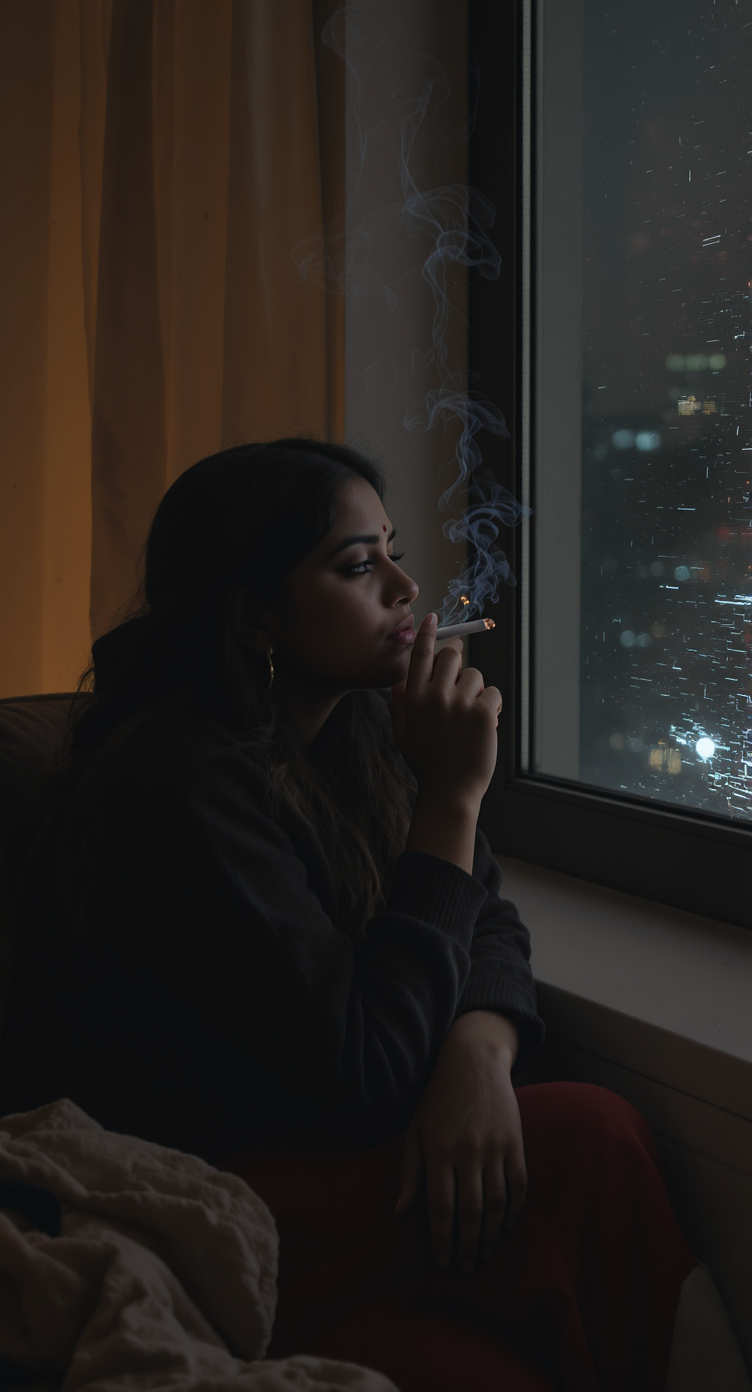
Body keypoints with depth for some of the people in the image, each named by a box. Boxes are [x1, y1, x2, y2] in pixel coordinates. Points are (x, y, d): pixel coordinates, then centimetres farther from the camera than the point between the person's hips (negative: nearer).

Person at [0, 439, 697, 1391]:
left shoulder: (360, 724, 4)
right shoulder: (181, 788, -23)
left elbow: (487, 921, 5)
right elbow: (364, 1080, -24)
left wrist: (479, 1051, -20)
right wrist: (451, 800, -22)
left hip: (294, 1143, 8)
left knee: (592, 1138, -20)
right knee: (593, 1142, -21)